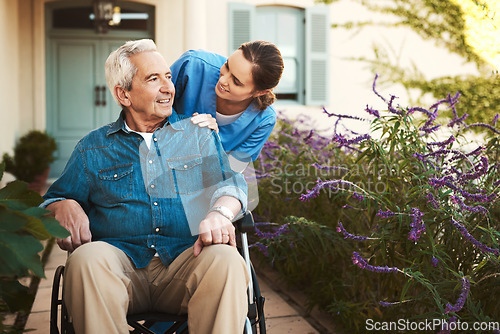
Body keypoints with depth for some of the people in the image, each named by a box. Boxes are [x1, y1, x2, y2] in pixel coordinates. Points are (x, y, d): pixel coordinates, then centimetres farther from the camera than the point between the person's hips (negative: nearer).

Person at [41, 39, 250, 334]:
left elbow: (230, 182, 7)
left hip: (186, 261, 0)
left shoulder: (200, 135, 18)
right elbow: (55, 199, 20)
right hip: (121, 261, 1)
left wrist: (219, 212, -17)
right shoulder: (92, 148, 19)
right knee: (87, 259, -34)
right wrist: (67, 207, -6)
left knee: (226, 260, -34)